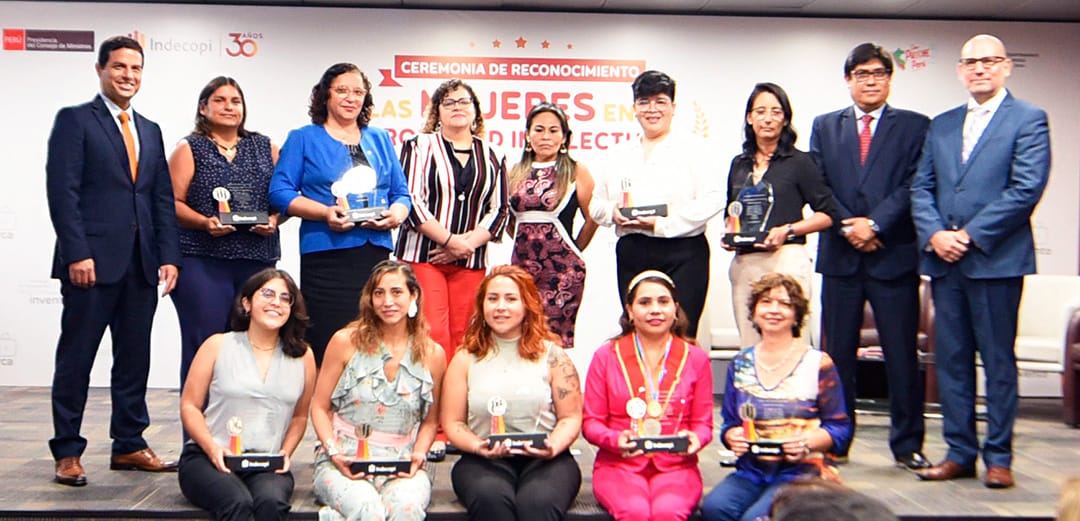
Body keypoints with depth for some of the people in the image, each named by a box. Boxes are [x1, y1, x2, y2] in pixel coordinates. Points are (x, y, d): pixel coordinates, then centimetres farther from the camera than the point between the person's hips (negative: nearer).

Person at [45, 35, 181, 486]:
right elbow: (62, 191, -8)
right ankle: (67, 452, 10)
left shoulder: (150, 130, 18)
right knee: (76, 358, 2)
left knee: (135, 359, 9)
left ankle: (128, 445, 18)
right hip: (93, 261, -5)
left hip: (141, 264, 6)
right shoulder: (74, 120, 1)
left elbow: (163, 199, 14)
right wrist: (77, 253, -16)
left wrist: (169, 256, 4)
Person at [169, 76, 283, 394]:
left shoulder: (264, 147, 18)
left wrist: (274, 220, -5)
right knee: (204, 344, -7)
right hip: (202, 261, -3)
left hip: (257, 260, 3)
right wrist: (205, 222, -15)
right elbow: (173, 202, 1)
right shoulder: (189, 149, 9)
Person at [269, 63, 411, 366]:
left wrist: (396, 214, -5)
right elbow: (280, 193, 2)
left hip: (376, 253, 3)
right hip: (326, 255, -3)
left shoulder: (380, 140, 20)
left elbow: (401, 193, 19)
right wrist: (325, 212, -13)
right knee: (326, 347, -9)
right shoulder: (304, 139, 10)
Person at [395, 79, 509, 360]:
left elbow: (498, 211, 8)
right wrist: (450, 240, -12)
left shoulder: (493, 155, 14)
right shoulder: (419, 146, 6)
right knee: (434, 336, -11)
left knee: (463, 340, 1)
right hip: (422, 256, -3)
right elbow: (411, 200, -5)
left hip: (471, 262, 3)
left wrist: (466, 244, -8)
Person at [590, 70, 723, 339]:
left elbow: (712, 199, -8)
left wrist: (663, 224, -16)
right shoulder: (621, 154, 20)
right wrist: (613, 212, -4)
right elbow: (596, 204, 20)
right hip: (631, 254, 4)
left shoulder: (693, 147, 4)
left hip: (682, 253, -4)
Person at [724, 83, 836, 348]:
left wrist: (787, 230, -12)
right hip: (743, 263, 5)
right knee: (749, 349, 4)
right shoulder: (739, 164, 16)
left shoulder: (799, 161, 2)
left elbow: (827, 214, 0)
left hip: (786, 259, -5)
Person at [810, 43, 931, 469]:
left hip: (895, 255, -2)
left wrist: (874, 224, -13)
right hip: (840, 255, 2)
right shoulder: (825, 126, 13)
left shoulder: (915, 126, 7)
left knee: (902, 354, 1)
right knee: (837, 353, 6)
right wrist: (848, 227, -8)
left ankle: (907, 445, 11)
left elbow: (915, 186, -3)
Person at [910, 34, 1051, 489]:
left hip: (996, 259, -5)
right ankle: (960, 453, 16)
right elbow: (921, 188, 11)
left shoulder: (1028, 120, 0)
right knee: (951, 360, 8)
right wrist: (934, 234, -7)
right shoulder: (941, 126, 17)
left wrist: (970, 235, -13)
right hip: (944, 260, 5)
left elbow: (1026, 188, -10)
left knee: (998, 361, 1)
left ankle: (998, 457, 10)